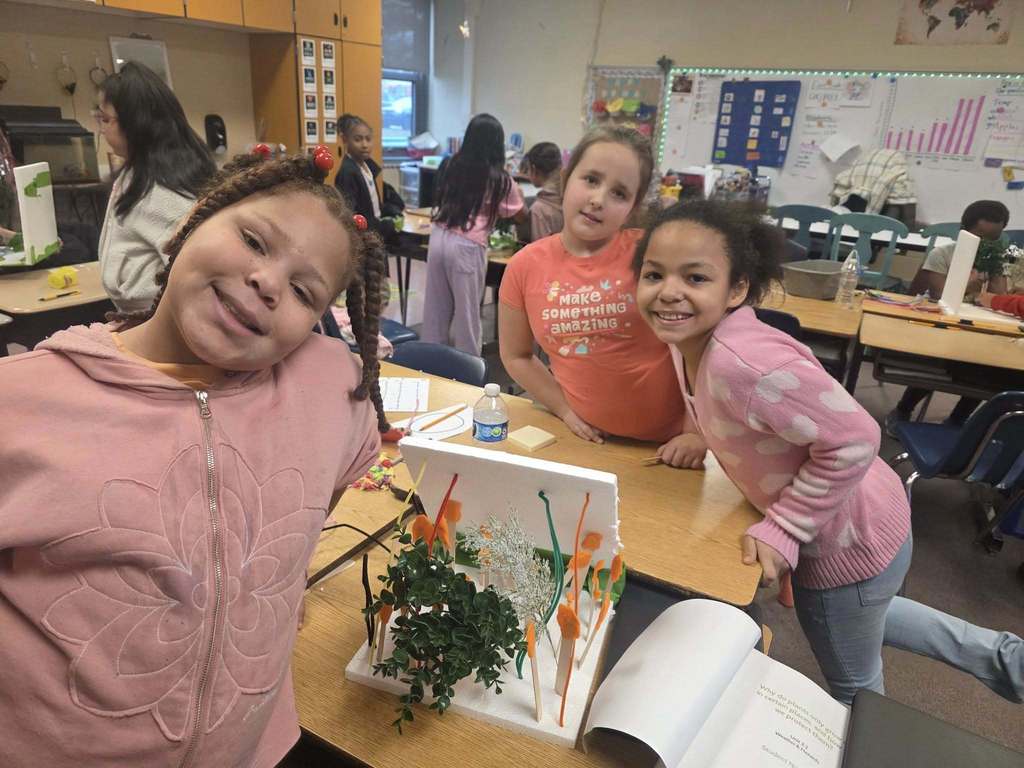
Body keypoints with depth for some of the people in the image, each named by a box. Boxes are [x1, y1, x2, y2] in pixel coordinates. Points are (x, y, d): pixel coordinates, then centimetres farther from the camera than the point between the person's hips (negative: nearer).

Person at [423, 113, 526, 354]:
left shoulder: (450, 166, 10)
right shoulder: (499, 179, -3)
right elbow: (521, 217, 12)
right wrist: (518, 196, 34)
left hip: (438, 238, 5)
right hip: (466, 246, -5)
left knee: (435, 307, 13)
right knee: (467, 311, 6)